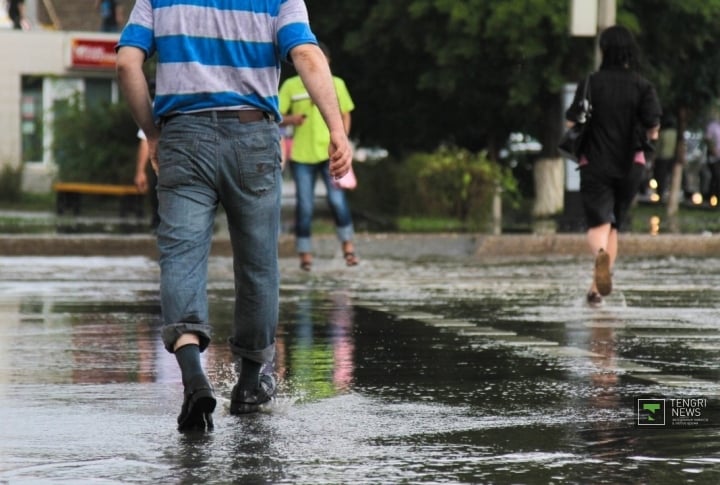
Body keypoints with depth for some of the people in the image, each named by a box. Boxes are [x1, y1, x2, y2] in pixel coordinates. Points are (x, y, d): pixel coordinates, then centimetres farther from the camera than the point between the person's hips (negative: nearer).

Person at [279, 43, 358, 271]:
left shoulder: (336, 84, 5)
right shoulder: (291, 86, 0)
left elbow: (345, 115, 12)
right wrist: (291, 119, -19)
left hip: (330, 152, 0)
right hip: (301, 155, 0)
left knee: (337, 199, -13)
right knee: (304, 205, 1)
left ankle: (347, 245, 5)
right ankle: (305, 253, 11)